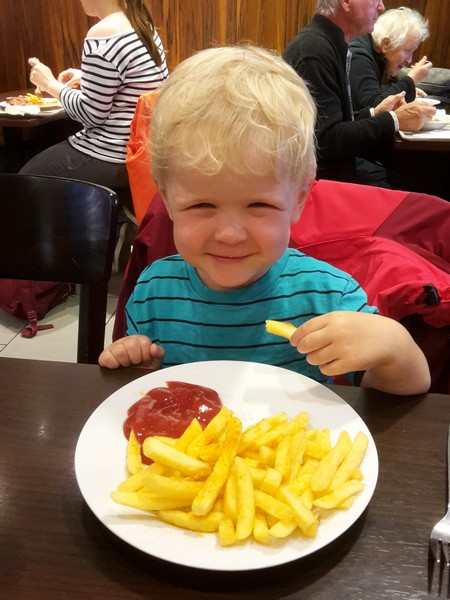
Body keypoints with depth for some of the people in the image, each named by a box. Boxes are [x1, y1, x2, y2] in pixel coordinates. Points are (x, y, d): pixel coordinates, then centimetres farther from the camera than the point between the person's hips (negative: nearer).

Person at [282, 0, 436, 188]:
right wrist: (394, 120, -15)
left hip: (339, 161, 9)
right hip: (323, 173, -9)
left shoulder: (332, 43, 9)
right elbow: (326, 141, -22)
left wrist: (374, 114, 4)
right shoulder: (314, 50, -19)